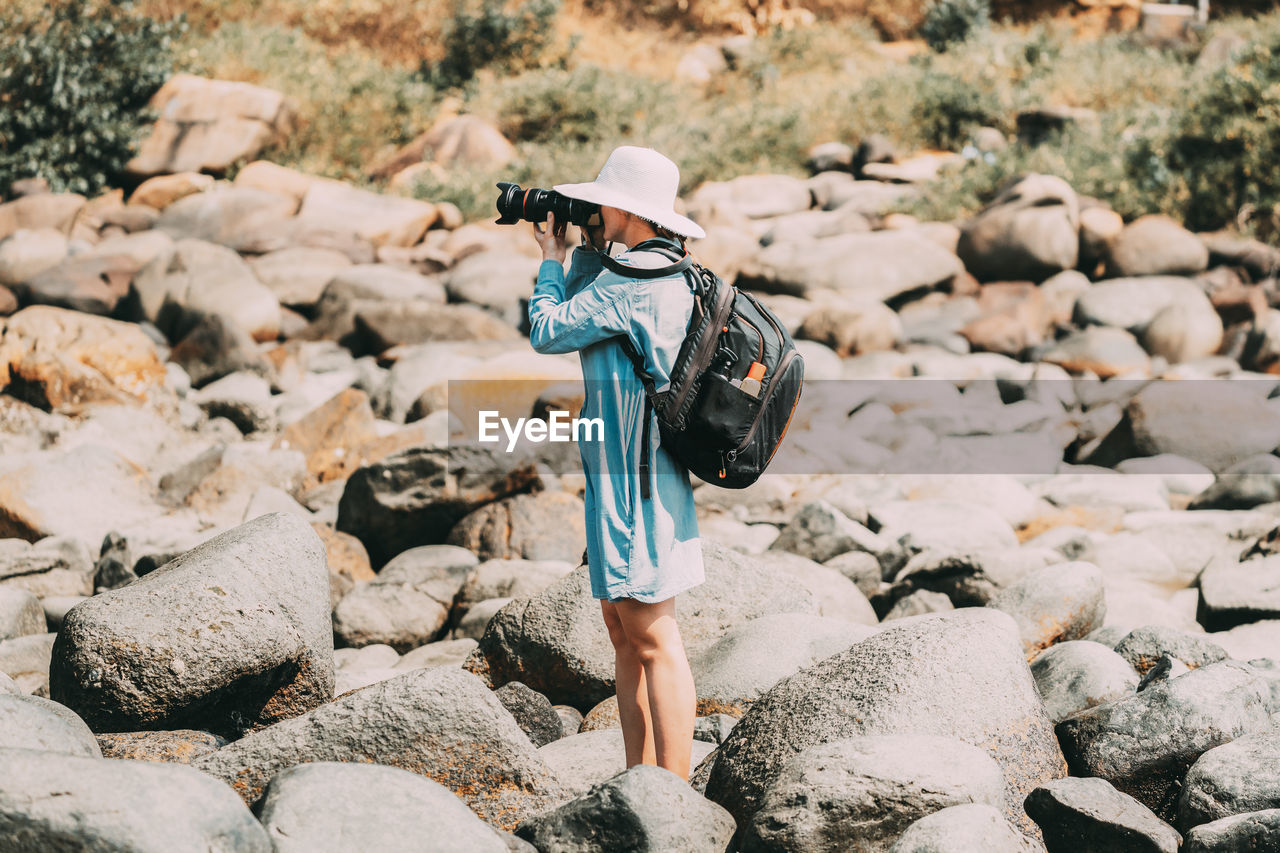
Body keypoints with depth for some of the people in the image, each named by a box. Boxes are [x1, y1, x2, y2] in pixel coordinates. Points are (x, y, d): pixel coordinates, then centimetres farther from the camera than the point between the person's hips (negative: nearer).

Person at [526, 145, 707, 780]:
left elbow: (548, 332, -11)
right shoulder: (671, 274, 12)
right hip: (624, 468, 10)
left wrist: (551, 259, 3)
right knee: (624, 630, 15)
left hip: (635, 476, -10)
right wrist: (590, 250, 13)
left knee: (653, 638, -8)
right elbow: (587, 319, 22)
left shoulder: (632, 281, -18)